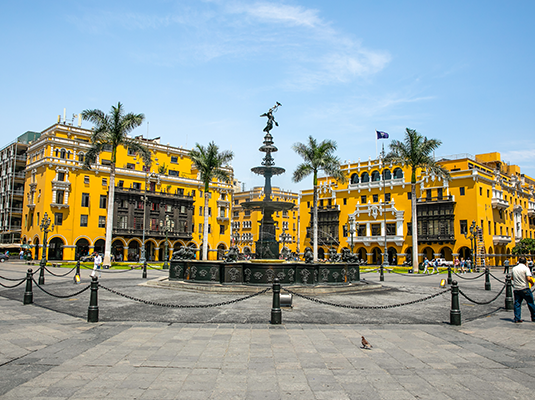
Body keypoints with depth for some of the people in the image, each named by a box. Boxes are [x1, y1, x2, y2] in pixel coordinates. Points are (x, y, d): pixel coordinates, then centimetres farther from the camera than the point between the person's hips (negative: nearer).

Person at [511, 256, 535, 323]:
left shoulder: (514, 269, 8)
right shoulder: (526, 268, -8)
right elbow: (528, 279, -19)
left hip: (516, 289, 4)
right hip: (525, 289, -4)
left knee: (517, 304, 7)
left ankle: (517, 319, 4)